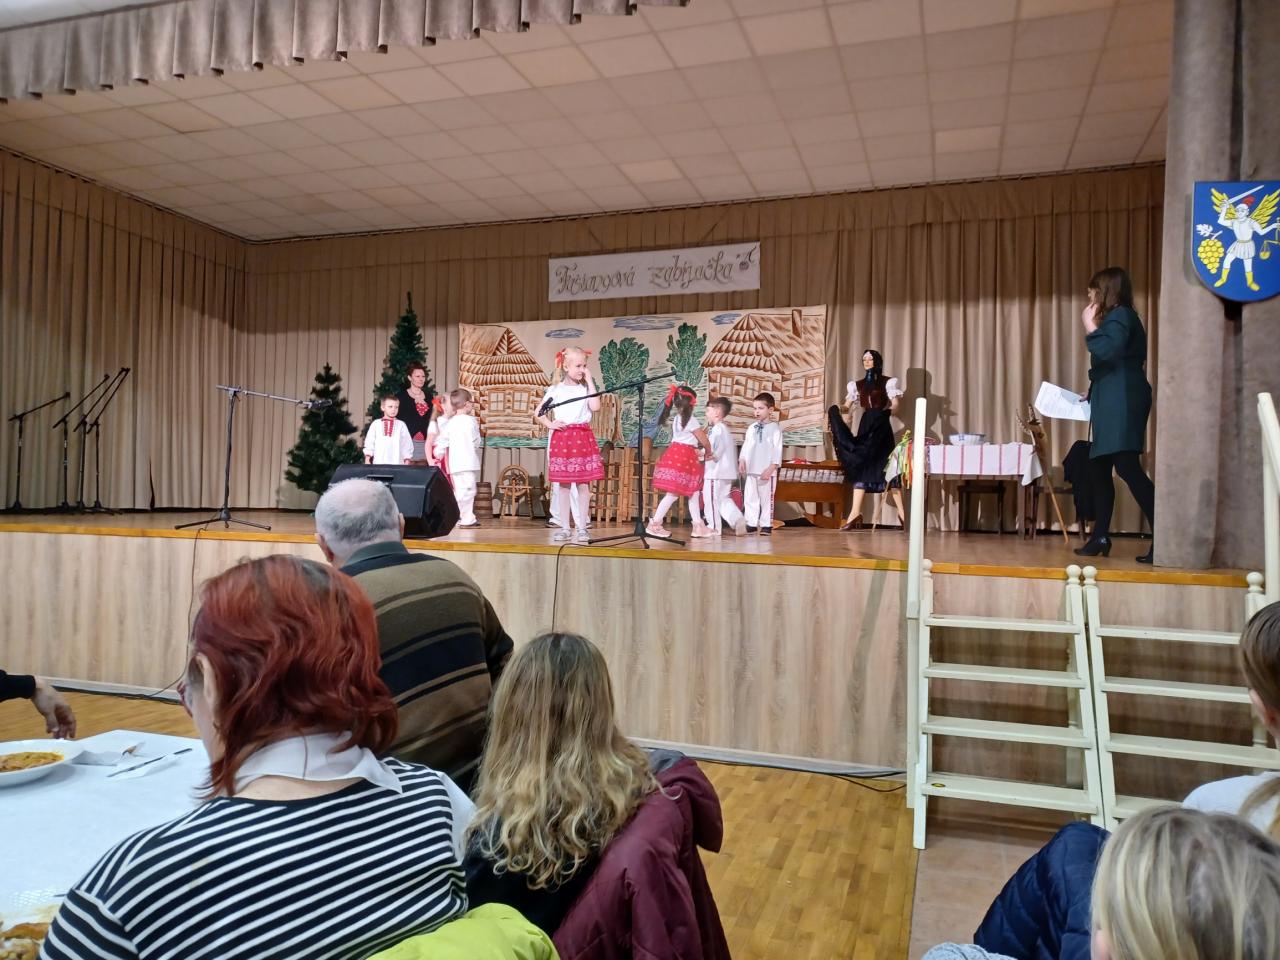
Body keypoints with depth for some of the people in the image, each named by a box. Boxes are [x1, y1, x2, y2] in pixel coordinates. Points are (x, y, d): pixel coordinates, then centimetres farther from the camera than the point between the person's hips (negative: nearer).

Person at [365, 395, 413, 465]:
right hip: (378, 463, 1)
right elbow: (369, 443, 9)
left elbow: (407, 444, 7)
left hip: (397, 463, -1)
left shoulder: (401, 425, 5)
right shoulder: (376, 424, 7)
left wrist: (407, 461, 2)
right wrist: (367, 459, 3)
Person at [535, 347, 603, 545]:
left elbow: (595, 406, -11)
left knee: (583, 484, 0)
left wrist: (589, 381, -6)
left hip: (583, 438, 0)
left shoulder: (585, 389, 7)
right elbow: (539, 413, 9)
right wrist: (550, 424, -8)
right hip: (561, 438, 0)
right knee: (563, 485, 4)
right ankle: (564, 528, 11)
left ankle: (582, 528, 7)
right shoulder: (555, 390, 6)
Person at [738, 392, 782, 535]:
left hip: (766, 471, -5)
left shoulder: (774, 429, -6)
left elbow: (777, 450, -9)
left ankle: (766, 525, 10)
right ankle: (751, 524, 13)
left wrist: (771, 468, -15)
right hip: (751, 470, 5)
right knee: (750, 498, 7)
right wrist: (742, 461, 3)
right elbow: (746, 446, 14)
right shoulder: (751, 428, 10)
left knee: (766, 498, 2)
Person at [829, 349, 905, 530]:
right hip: (865, 427, 5)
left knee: (887, 467, -8)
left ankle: (902, 512, -5)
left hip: (881, 427, -5)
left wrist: (882, 413, -23)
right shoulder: (858, 384, 17)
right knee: (860, 466, -3)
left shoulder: (888, 382, 5)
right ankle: (855, 513, -7)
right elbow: (847, 406, 13)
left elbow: (895, 406, -4)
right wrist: (835, 414, -6)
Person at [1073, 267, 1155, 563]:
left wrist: (1089, 326, -10)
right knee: (1099, 470, 10)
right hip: (1113, 405, 11)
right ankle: (1101, 538, 13)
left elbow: (1107, 351, -23)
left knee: (1127, 467, -18)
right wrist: (1094, 393, 25)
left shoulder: (1119, 315, -6)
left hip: (1121, 404, -11)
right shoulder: (1117, 317, 24)